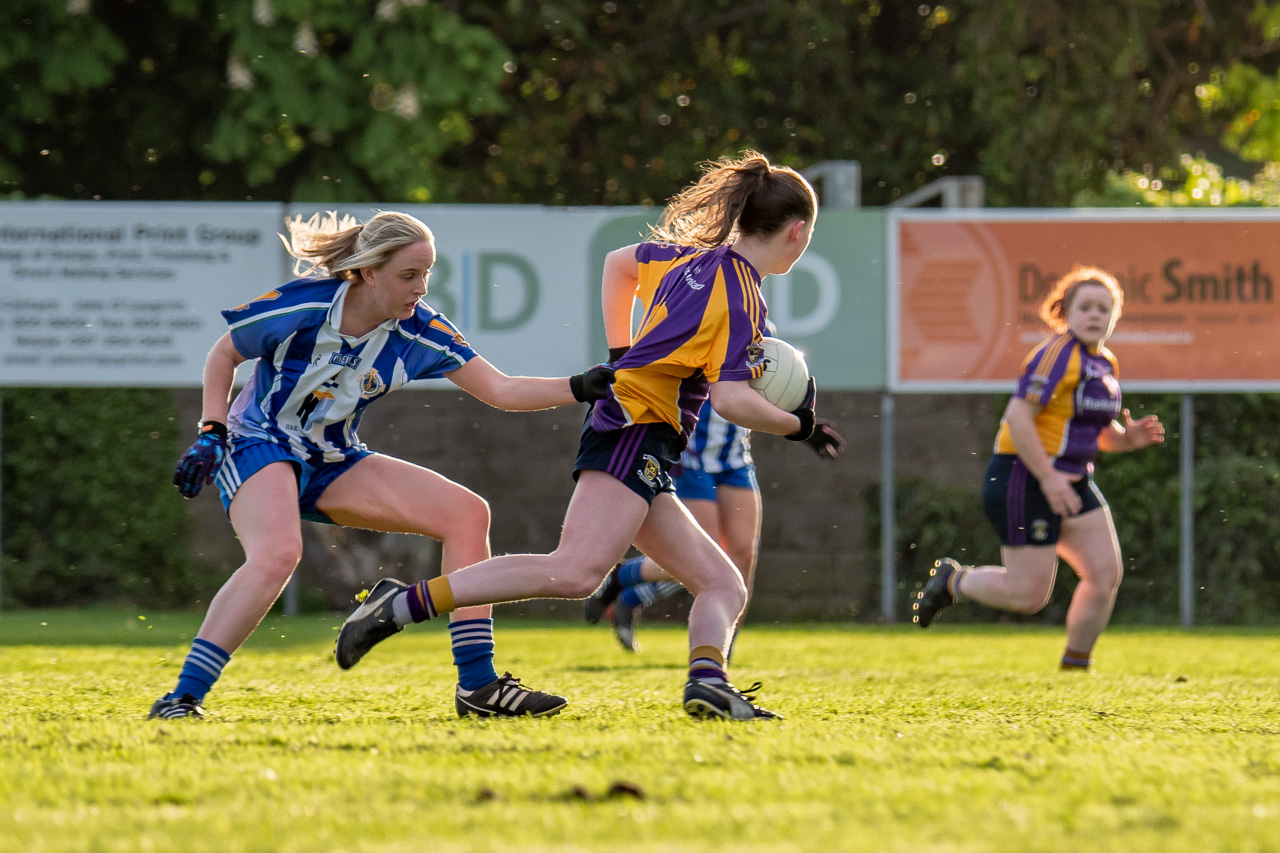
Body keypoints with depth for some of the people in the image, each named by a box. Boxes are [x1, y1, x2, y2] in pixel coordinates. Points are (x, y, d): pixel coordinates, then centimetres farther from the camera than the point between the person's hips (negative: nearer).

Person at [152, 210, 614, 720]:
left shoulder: (419, 331, -7)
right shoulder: (302, 305, -20)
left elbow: (501, 391, -8)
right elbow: (223, 354, -4)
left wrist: (580, 388, -21)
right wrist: (211, 433, -11)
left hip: (333, 466, 6)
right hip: (258, 446, -6)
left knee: (466, 512, -6)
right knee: (277, 554, -38)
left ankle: (477, 686, -5)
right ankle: (183, 697, -33)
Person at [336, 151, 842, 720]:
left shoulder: (694, 255, 17)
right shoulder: (741, 299, -9)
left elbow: (619, 261, 35)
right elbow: (731, 399, -18)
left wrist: (622, 355, 33)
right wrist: (797, 424, -2)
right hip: (635, 432, -10)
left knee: (724, 586, 5)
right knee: (578, 571, -27)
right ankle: (404, 605, -28)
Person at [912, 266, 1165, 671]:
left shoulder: (1106, 364, 13)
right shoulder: (1058, 354, -15)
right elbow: (1018, 417, -22)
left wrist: (1128, 436, 2)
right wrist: (1048, 477, -25)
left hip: (1069, 481, 9)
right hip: (1023, 481, -9)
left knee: (1107, 572, -1)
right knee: (1029, 595, -8)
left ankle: (1075, 666, 12)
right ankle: (953, 581, 18)